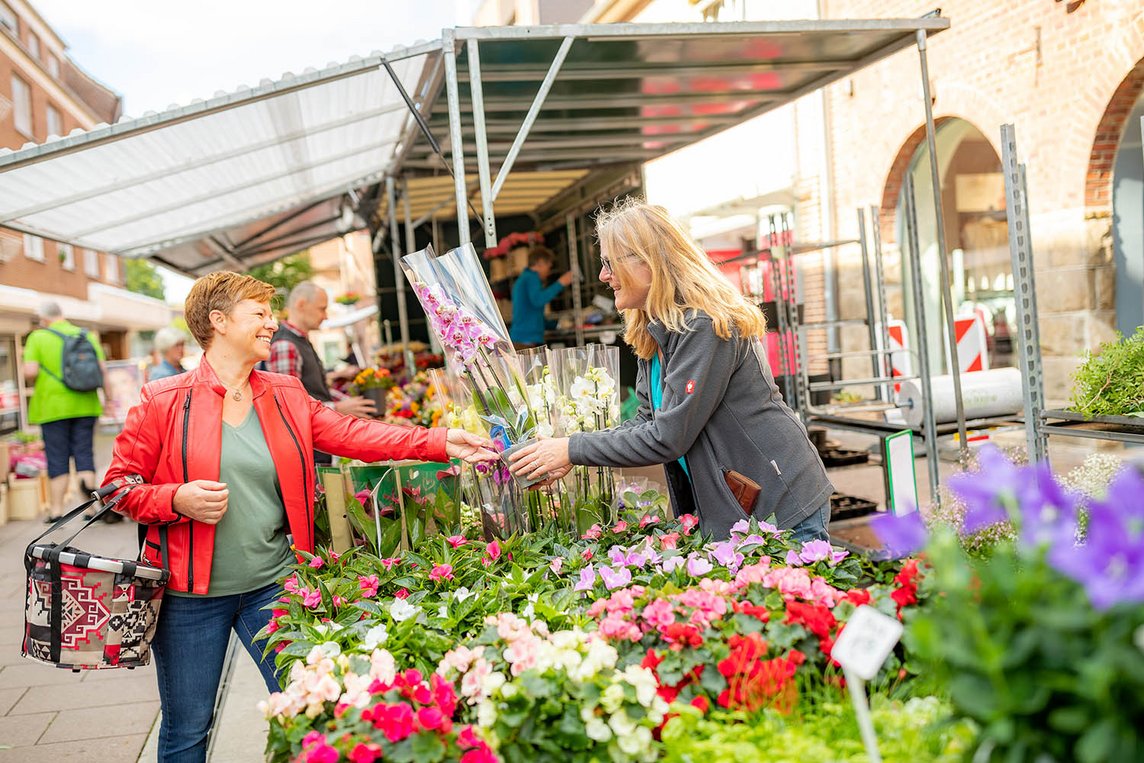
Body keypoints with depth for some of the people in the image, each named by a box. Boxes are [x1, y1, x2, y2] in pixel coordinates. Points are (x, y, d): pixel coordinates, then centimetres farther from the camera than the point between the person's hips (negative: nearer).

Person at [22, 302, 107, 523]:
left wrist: (31, 381, 9)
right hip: (85, 405, 3)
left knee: (57, 459, 4)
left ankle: (56, 509, 6)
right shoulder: (87, 336, 7)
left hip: (53, 407, -3)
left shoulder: (38, 337, -3)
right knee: (84, 454, 8)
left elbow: (30, 372, -13)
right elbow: (102, 370, 0)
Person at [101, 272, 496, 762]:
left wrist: (442, 443, -10)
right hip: (189, 593, -3)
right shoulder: (163, 401, -5)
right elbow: (120, 484, -2)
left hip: (272, 584, 3)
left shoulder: (286, 396, 6)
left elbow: (355, 435, -1)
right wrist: (177, 500, -21)